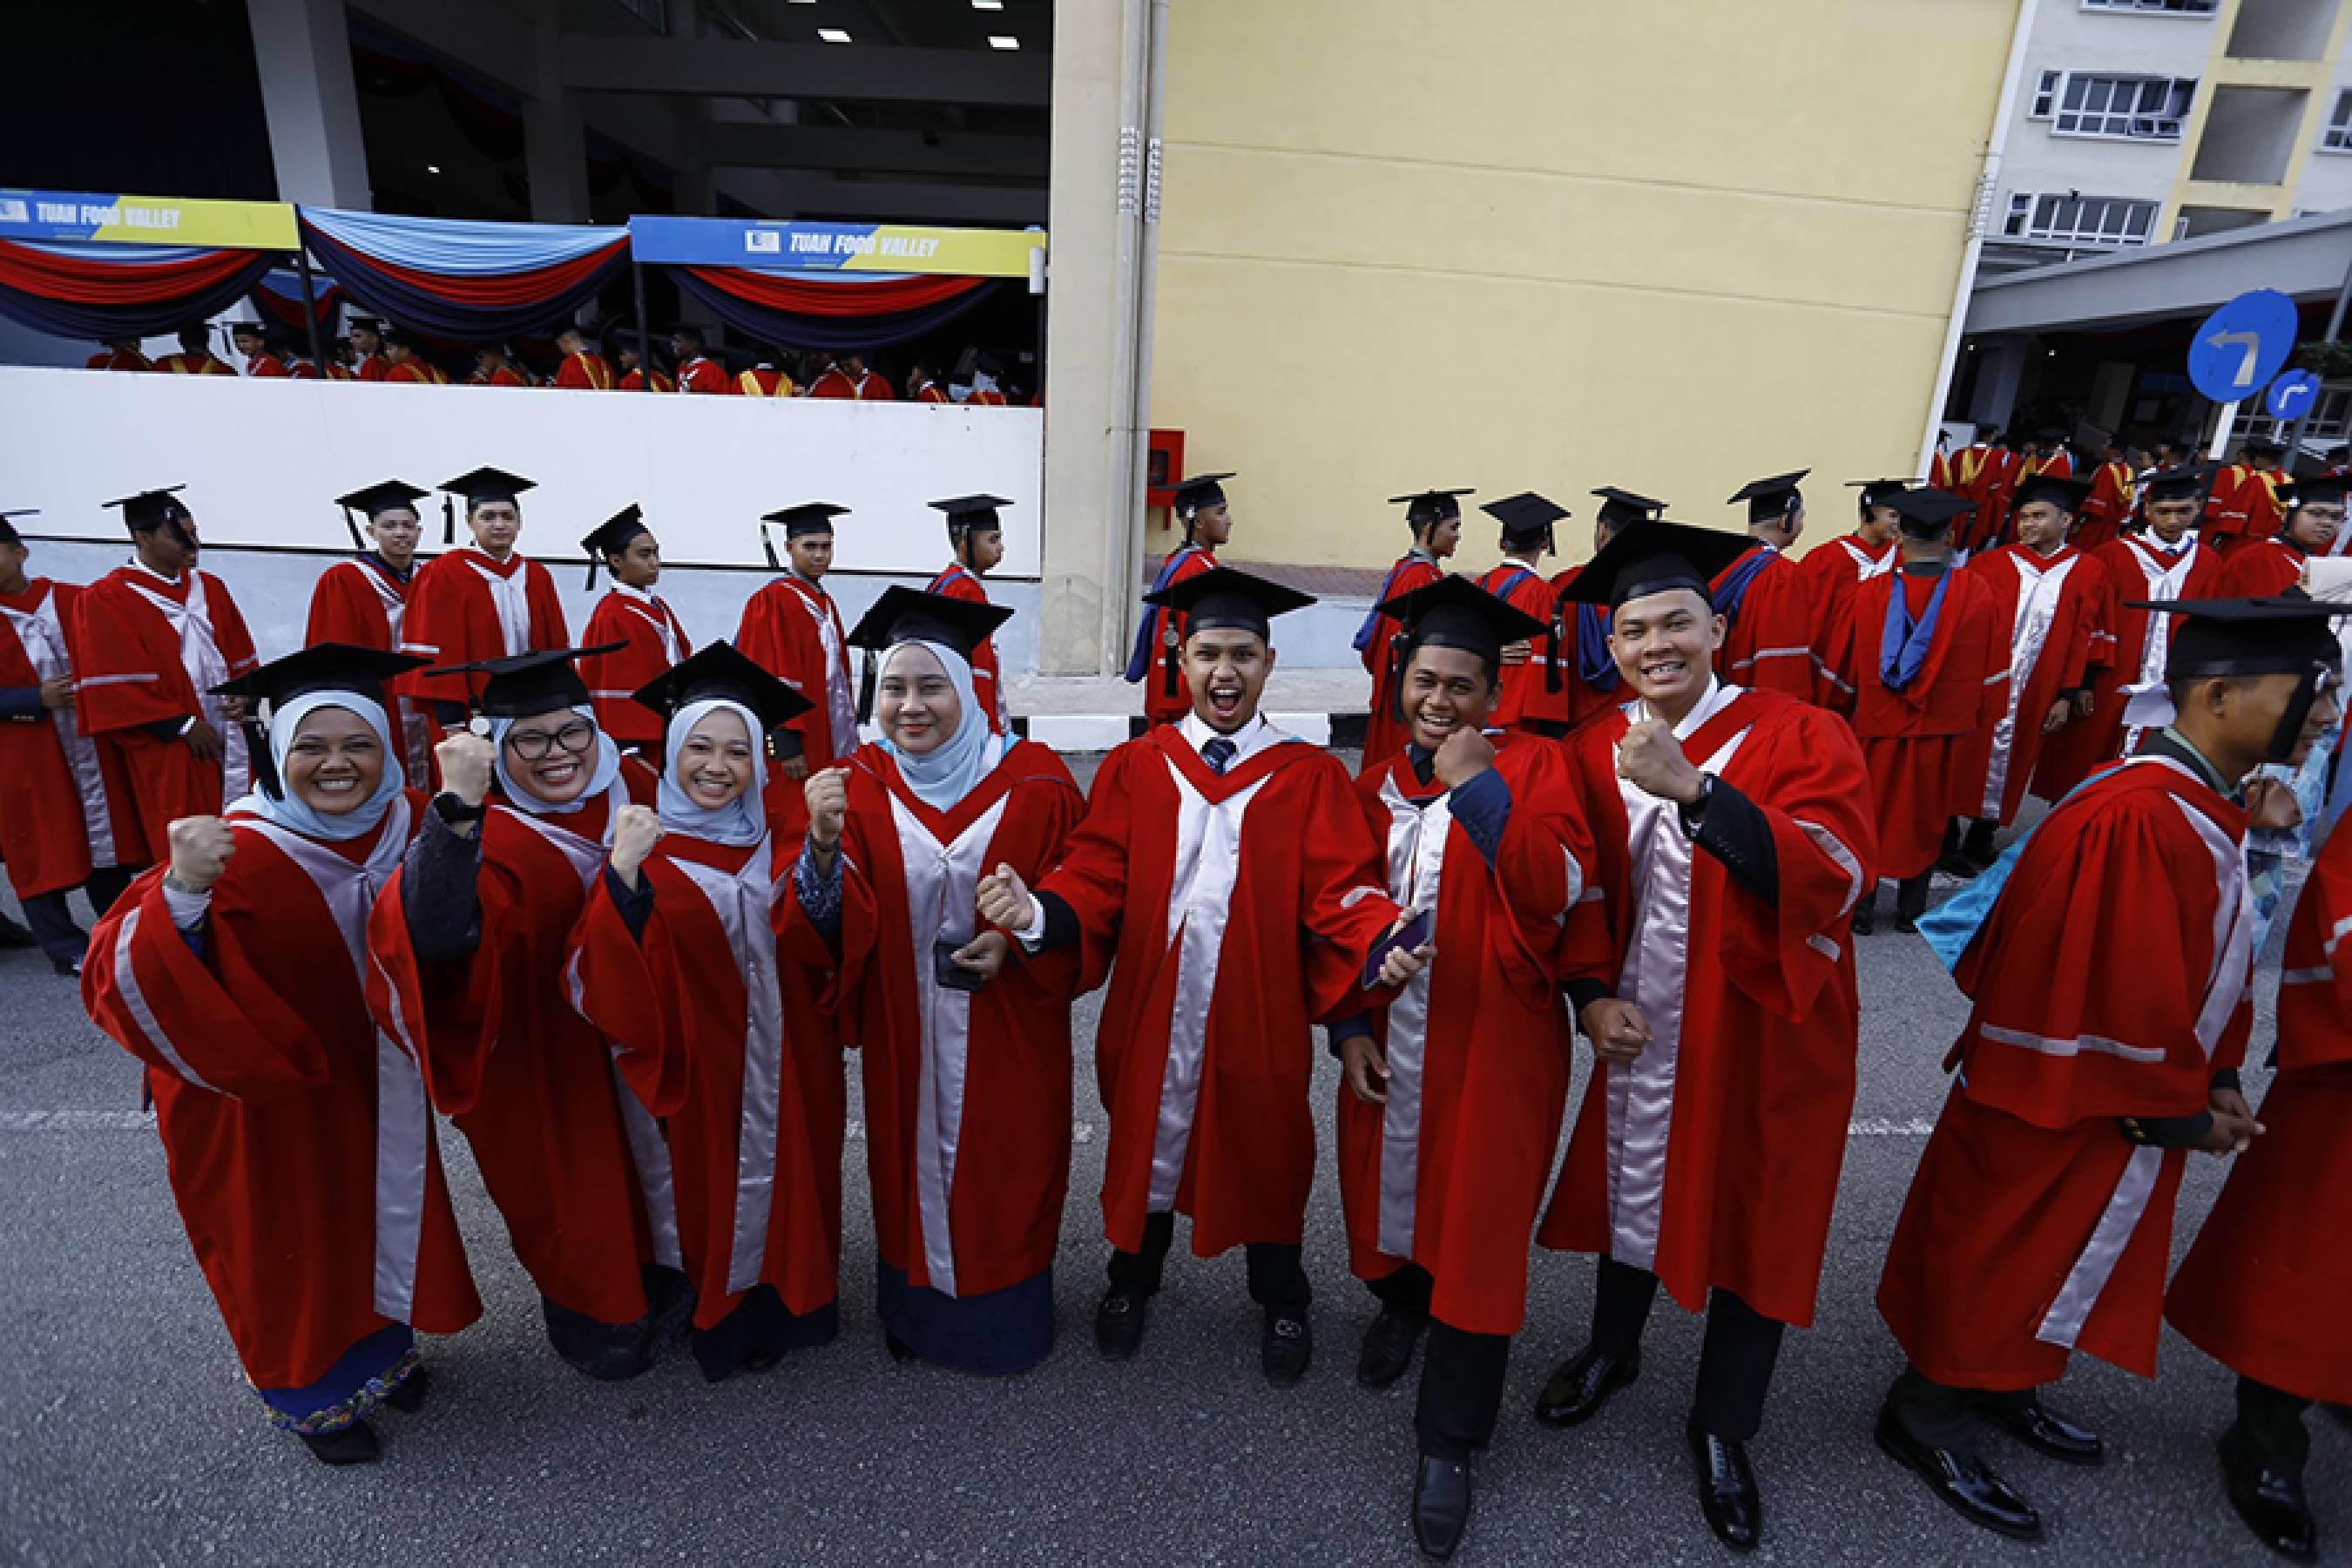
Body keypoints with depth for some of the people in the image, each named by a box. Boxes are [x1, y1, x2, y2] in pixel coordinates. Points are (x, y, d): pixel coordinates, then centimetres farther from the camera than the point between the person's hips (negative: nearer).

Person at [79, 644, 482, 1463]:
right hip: (270, 1102, -4)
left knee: (379, 1219, 24)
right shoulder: (237, 854, -26)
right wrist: (179, 893, -50)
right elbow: (117, 983, -32)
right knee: (295, 1245, 18)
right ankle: (313, 1395, 44)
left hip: (375, 1087, 4)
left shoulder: (411, 824, -11)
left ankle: (380, 1345, 52)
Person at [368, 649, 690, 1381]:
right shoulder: (490, 837, -24)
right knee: (577, 1195, 17)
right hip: (548, 1056, -4)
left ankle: (661, 1277, 53)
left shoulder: (632, 790, -9)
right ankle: (597, 1319, 45)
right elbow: (437, 933, -45)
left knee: (650, 1163, 24)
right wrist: (456, 806, -54)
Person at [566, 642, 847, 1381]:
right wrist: (622, 874, -34)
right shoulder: (646, 850, -8)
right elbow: (604, 987, -20)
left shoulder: (778, 848, 2)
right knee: (717, 1192, 11)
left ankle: (792, 1300, 40)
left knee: (791, 1184, 15)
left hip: (787, 1066, 3)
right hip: (704, 1070, -3)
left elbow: (821, 947, -13)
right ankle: (726, 1319, 35)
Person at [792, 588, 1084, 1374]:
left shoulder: (1032, 780, -10)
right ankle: (916, 1308, 43)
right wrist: (824, 844, -29)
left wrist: (1018, 939, -20)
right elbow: (834, 923, -10)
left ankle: (1006, 1317, 38)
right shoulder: (858, 784, -4)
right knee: (912, 1162, 17)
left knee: (1004, 1165, 13)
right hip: (905, 1029, 2)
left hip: (1007, 1029, -1)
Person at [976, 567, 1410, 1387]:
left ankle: (1282, 1304, 43)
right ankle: (1133, 1281, 47)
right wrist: (1038, 911, -26)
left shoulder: (1310, 777, -3)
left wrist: (1379, 939, -31)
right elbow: (1097, 883, -5)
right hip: (1152, 1008, 1)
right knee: (1148, 1137, 18)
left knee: (1264, 1149, 15)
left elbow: (1338, 892, -10)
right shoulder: (1133, 769, 0)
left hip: (1259, 1014, 0)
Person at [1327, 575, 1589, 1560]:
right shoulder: (1376, 788, 6)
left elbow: (1557, 892, -20)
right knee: (1391, 1188, 17)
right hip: (1389, 1047, 4)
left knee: (1476, 1229, 3)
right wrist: (1348, 1025, 0)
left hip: (1493, 1045, -3)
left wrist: (1482, 786, -24)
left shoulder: (1531, 768, -5)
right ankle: (1399, 1302, 52)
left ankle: (1448, 1443, 21)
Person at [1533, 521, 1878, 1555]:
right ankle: (1612, 1351, 49)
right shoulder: (1593, 752, -2)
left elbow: (1837, 877, -27)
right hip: (1639, 1029, 3)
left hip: (1767, 1034, -2)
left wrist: (1691, 788, -36)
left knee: (1755, 1218, 11)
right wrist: (1592, 995, -11)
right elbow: (1582, 894, 4)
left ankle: (1722, 1429, 36)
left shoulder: (1802, 738, -13)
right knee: (1632, 1188, 20)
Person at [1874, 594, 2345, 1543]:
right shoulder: (2134, 822, -30)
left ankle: (2001, 1388, 46)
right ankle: (1929, 1423, 29)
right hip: (2058, 1109, -9)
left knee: (2052, 1261, 25)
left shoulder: (2209, 809, 2)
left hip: (2121, 1106, 9)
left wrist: (2217, 1080, 5)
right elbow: (2125, 997, -27)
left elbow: (2215, 967, 12)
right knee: (1999, 1262, 9)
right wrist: (2182, 1110, -13)